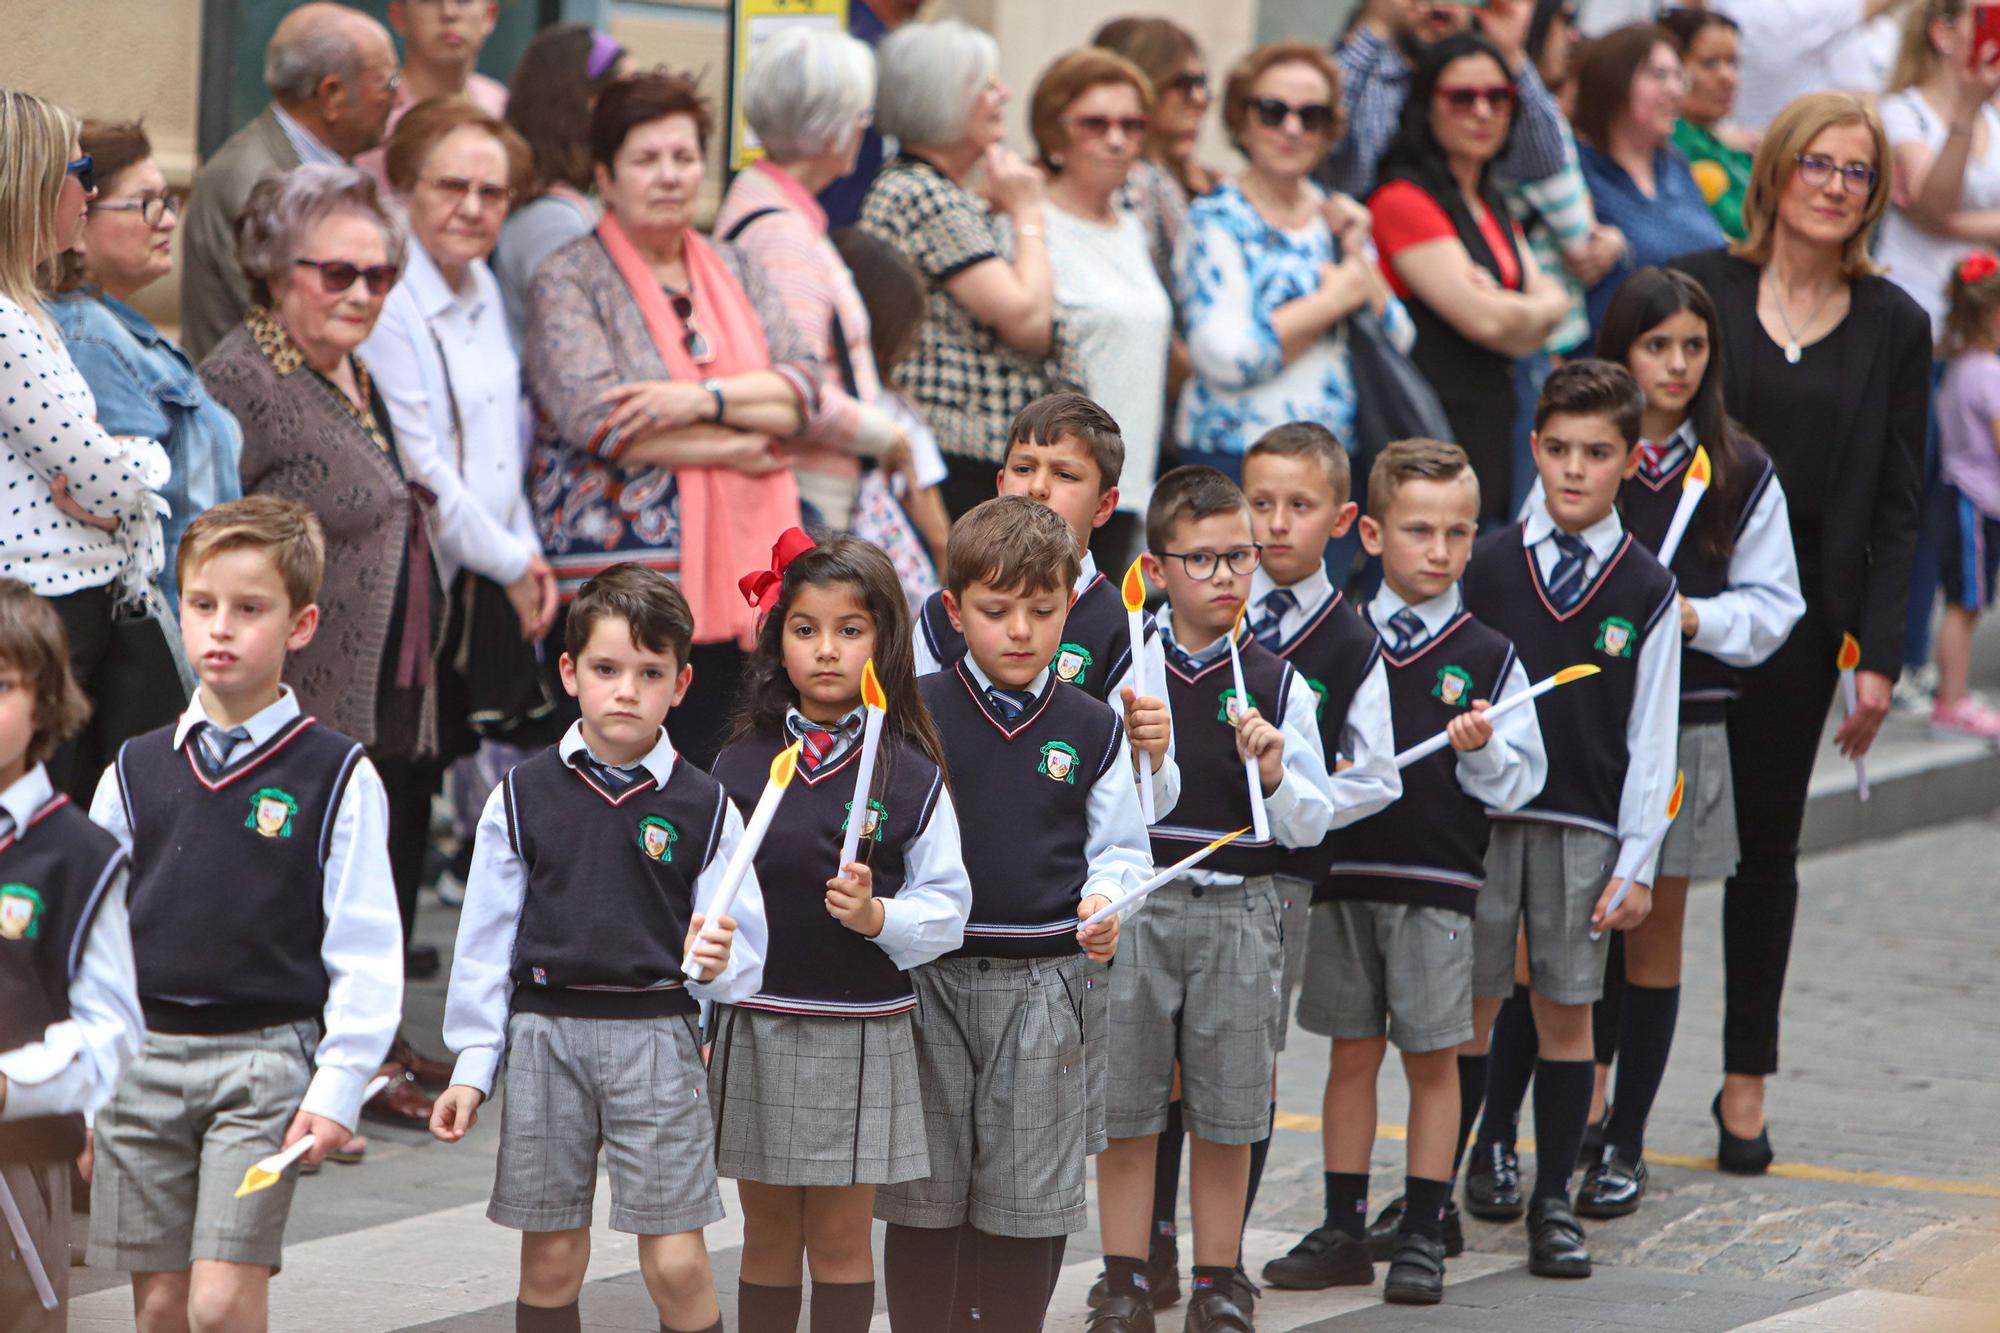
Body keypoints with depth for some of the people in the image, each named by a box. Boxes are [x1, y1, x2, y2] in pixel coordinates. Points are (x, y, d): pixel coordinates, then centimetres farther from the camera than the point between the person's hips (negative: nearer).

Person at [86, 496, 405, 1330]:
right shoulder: (137, 771, 8)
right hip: (143, 1057, 4)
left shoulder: (336, 777, -2)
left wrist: (337, 1088, -9)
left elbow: (365, 951, -2)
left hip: (264, 1058, -4)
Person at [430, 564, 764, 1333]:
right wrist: (471, 1067, 5)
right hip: (545, 1033, 1)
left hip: (657, 1034, -1)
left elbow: (741, 961, 4)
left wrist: (717, 964, -19)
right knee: (549, 1261, 6)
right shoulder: (523, 799, 4)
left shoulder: (703, 807, 2)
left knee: (676, 1264, -7)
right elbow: (486, 939, 8)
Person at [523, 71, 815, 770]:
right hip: (618, 565, -5)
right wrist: (735, 447, -8)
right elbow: (596, 418, -14)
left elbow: (804, 385, 5)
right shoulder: (569, 280, 0)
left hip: (732, 569, 5)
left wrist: (706, 401, -14)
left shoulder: (733, 269, 17)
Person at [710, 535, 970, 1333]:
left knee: (841, 1234, 4)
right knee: (767, 1229, 10)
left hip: (862, 1032, -2)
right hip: (755, 1026, 2)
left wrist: (880, 916, -21)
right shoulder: (740, 765, 2)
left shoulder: (911, 774, -3)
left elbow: (947, 906, -2)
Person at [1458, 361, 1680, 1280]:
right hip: (1479, 814, 0)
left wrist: (1637, 861, -1)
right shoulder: (1485, 566, 1)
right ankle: (1473, 1159, 27)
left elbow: (1651, 737, 3)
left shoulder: (1646, 591, 1)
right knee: (1470, 1002, 5)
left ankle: (1554, 1202, 10)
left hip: (1584, 824, 0)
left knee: (1567, 1009, 2)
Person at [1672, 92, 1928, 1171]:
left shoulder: (1892, 327, 5)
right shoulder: (1696, 287, 1)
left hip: (1798, 610, 1)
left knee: (1765, 845, 8)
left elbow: (1895, 507, 5)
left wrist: (1878, 657, -2)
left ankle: (1746, 1082, 18)